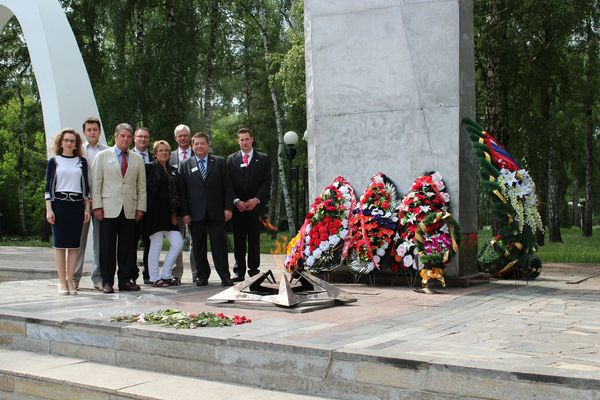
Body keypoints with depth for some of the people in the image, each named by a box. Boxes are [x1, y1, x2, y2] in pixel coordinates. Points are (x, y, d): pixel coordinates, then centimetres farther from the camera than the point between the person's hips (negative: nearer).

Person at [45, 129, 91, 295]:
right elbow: (48, 186, 3)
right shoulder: (54, 161, 6)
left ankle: (70, 281, 6)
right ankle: (62, 282, 3)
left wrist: (87, 208, 4)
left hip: (77, 205, 2)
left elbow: (86, 186, 11)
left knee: (74, 245, 1)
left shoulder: (81, 162, 11)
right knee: (59, 244, -2)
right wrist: (48, 209, -5)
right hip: (59, 204, -2)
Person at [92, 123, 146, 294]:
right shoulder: (103, 156, 8)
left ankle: (125, 280, 11)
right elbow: (96, 182, 3)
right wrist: (97, 206, -5)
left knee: (127, 247, 3)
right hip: (109, 209, -2)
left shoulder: (137, 160, 14)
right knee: (107, 247, -1)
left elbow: (142, 187, 13)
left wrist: (140, 208, 4)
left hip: (130, 210, 2)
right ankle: (107, 281, 6)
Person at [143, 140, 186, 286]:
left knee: (178, 243, 0)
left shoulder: (173, 171, 17)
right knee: (156, 244, -2)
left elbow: (180, 192, 15)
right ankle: (154, 277, 9)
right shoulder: (149, 168, -1)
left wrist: (181, 212, 7)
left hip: (169, 214, 6)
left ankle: (165, 275, 12)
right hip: (155, 213, -6)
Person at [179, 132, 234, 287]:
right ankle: (202, 276, 14)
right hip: (195, 214, 1)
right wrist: (184, 212, -3)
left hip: (216, 212, -1)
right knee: (198, 246, 5)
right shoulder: (185, 165, 8)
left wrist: (228, 207, -4)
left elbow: (227, 187, 4)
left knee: (219, 244, -1)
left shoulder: (219, 162, 7)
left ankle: (225, 276, 5)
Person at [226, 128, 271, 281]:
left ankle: (254, 270, 6)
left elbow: (267, 182, 2)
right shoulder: (231, 159, 11)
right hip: (237, 206, 1)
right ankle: (239, 271, 8)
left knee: (254, 239, 0)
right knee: (238, 240, 2)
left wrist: (256, 200, -11)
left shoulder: (263, 159, 7)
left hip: (255, 205, -1)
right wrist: (236, 201, -8)